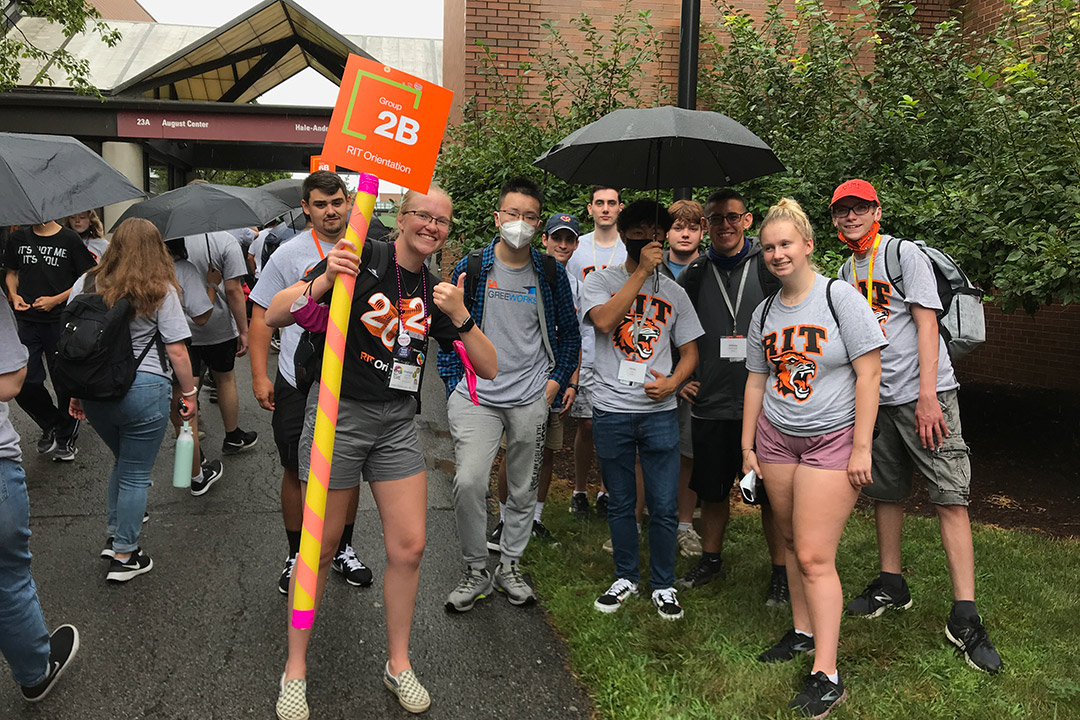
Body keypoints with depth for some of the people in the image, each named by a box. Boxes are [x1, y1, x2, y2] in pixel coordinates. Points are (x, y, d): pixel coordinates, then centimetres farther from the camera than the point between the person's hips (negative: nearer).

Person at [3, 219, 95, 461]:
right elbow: (12, 273, 20)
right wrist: (14, 295, 0)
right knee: (25, 383, -1)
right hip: (27, 321, 4)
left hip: (60, 321, -3)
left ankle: (66, 438, 23)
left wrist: (56, 300, -11)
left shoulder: (69, 239, -4)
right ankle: (50, 425, 25)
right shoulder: (19, 238, 8)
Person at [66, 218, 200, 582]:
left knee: (123, 463, 26)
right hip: (143, 391, -4)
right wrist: (189, 392, 2)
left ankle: (115, 536, 33)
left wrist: (76, 392, 17)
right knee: (135, 474, 8)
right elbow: (177, 350, -9)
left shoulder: (85, 284, 5)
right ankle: (124, 557, 14)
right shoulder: (160, 291, -7)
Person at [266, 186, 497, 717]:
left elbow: (489, 370, 2)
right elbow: (274, 316, -14)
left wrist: (459, 316, -13)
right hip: (340, 412, -4)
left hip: (398, 421, 5)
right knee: (320, 548, 5)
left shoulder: (437, 291, 6)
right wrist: (323, 281, -32)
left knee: (409, 546, 3)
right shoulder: (361, 258, -9)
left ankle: (399, 665, 23)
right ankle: (295, 670, 23)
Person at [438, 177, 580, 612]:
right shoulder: (470, 269, 1)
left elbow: (569, 333, 12)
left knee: (523, 489, 10)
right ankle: (475, 571, 7)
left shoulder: (550, 274, 3)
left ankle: (510, 567, 29)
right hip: (476, 394, -1)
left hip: (532, 398, 2)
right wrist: (454, 384, 0)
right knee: (468, 483, -13)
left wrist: (556, 382, 2)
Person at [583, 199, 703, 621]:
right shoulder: (601, 281, 3)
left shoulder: (674, 292, 11)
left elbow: (690, 350, 13)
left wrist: (673, 381, -8)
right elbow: (603, 321, -18)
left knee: (664, 506, 3)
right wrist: (642, 272, -16)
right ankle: (626, 577, 27)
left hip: (660, 412, 1)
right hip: (611, 411, -1)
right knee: (620, 503, 10)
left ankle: (663, 585, 19)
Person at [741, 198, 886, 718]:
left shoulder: (840, 298, -10)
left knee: (814, 555, -9)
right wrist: (747, 446, 11)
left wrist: (861, 447, -14)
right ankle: (803, 632, 30)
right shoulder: (764, 313, 7)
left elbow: (868, 373, -12)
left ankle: (826, 676, -2)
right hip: (776, 438, 5)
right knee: (792, 542, 12)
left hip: (832, 439, -5)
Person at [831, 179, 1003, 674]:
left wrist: (926, 396, -18)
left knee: (949, 497, -9)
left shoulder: (904, 254, -4)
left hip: (924, 392, -6)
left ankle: (964, 618, -6)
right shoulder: (846, 270, 15)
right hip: (874, 398, 6)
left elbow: (926, 323, -11)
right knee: (885, 493, 12)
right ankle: (891, 586, 27)